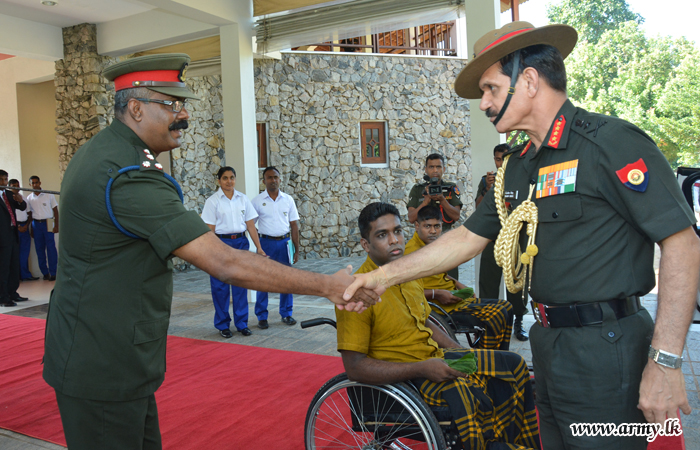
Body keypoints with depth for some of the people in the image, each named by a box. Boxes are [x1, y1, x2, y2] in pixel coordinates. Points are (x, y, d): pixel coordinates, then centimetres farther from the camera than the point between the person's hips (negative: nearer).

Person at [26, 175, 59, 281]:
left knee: (51, 248, -7)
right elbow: (29, 214, 14)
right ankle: (45, 272, 12)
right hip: (36, 224, 3)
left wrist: (56, 225, -4)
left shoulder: (49, 195, 1)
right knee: (39, 249, 5)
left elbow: (55, 210, 2)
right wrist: (30, 228, 11)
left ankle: (53, 272, -2)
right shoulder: (29, 198, 9)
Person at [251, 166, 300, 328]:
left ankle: (286, 314, 19)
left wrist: (296, 249, 4)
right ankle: (262, 317, 13)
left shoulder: (288, 199, 6)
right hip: (266, 243, -2)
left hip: (284, 243, 2)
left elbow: (294, 225, 8)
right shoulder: (258, 201, 1)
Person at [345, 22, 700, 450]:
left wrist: (665, 362, -20)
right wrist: (385, 276, 8)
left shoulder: (611, 142, -14)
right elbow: (468, 238, 13)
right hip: (550, 343, 8)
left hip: (603, 350, -8)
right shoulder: (518, 166, 11)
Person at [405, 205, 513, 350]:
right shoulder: (411, 251, -18)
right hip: (441, 306, -11)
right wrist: (436, 294, -24)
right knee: (496, 315, -20)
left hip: (455, 298, 11)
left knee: (506, 307, 11)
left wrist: (457, 284, 12)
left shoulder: (434, 245, 13)